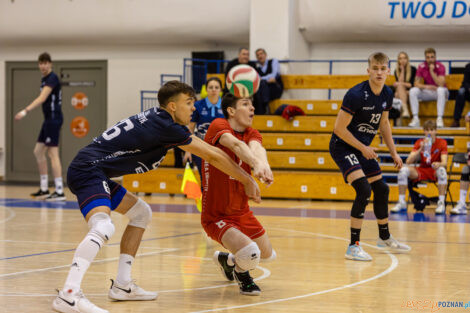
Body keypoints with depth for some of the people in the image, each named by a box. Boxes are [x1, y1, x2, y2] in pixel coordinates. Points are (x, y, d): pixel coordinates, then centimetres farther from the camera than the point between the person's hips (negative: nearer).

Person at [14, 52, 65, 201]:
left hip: (54, 119, -10)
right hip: (48, 120, 10)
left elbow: (42, 98, -26)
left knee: (53, 153, -11)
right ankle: (44, 189, 18)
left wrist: (25, 111, -35)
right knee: (38, 151, 12)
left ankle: (59, 192, -11)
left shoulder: (52, 78, -14)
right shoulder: (44, 79, 16)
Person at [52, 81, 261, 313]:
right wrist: (247, 181, 4)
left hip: (95, 174, 11)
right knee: (103, 228, -31)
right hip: (88, 170, -11)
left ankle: (122, 285, 18)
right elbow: (212, 156, -6)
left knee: (141, 213, 21)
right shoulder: (166, 127, -13)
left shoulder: (156, 119, 15)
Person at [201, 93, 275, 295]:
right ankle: (242, 275, 8)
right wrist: (256, 164, -60)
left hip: (242, 213, 7)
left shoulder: (252, 134, 0)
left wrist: (264, 165, -50)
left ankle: (227, 259, 49)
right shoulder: (218, 126, -17)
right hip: (216, 217, -7)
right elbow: (236, 144, -39)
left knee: (268, 255, 21)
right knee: (250, 254, -28)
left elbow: (255, 147, -26)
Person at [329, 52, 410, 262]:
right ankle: (353, 247, -16)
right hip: (342, 147, -8)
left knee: (381, 190, 15)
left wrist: (393, 152, 12)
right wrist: (363, 148, -16)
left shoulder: (387, 94, -2)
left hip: (363, 148, 8)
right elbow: (339, 128, -23)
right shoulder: (356, 95, -25)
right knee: (363, 190, -22)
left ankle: (385, 237, 38)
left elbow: (384, 123, 15)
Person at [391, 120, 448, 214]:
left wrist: (439, 164, -44)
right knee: (403, 170, -24)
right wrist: (420, 150, -27)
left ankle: (441, 203, -33)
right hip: (422, 171, 2)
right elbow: (408, 161, -13)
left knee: (441, 170, -37)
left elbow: (444, 163, -19)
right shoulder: (419, 142, -1)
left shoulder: (441, 142, -6)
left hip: (435, 171, -2)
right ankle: (401, 202, -15)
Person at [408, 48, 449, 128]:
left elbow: (441, 85, -26)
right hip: (427, 92, 3)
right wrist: (425, 86, -27)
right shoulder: (421, 67, -5)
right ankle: (415, 118, -25)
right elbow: (416, 83, -7)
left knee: (441, 90, -38)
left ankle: (439, 119, -38)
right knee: (412, 91, -22)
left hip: (438, 92, -3)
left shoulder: (440, 67, -15)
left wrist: (432, 71, -30)